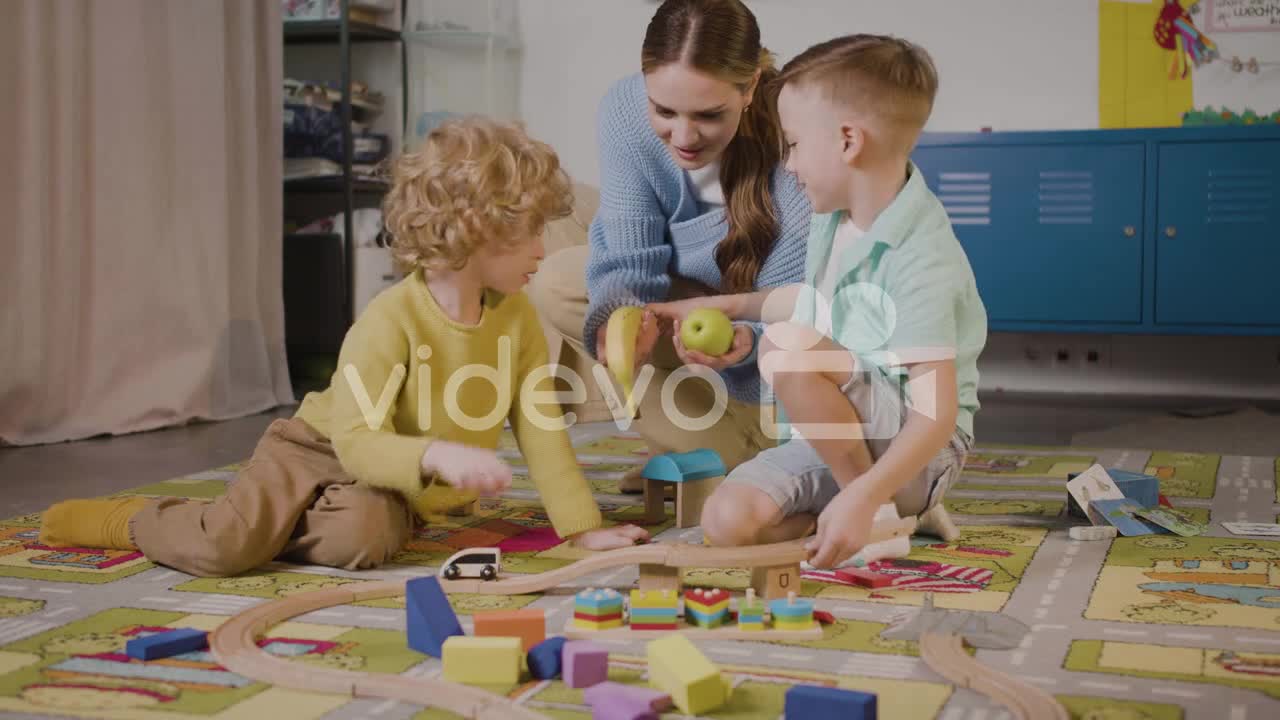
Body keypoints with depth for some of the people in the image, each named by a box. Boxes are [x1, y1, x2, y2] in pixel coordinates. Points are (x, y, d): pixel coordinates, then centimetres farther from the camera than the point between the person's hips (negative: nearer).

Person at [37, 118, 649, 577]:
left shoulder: (518, 318, -7)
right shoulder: (389, 321, -24)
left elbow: (542, 432, -3)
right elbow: (359, 441, -27)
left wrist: (582, 528, -7)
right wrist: (437, 456, -45)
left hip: (392, 487, 4)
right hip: (318, 452, -4)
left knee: (362, 538, -31)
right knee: (220, 547, -23)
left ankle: (266, 527, 0)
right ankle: (130, 519, 11)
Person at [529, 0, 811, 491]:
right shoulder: (625, 111, -24)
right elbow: (629, 259, -20)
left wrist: (748, 336, -53)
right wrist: (621, 318, -43)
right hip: (697, 298, 5)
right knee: (557, 285, -14)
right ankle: (690, 449, -9)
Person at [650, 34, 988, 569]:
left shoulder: (921, 261, -25)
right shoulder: (835, 222, 3)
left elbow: (936, 413, -30)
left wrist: (862, 499, -40)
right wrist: (723, 305, 28)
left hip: (912, 449, -8)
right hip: (834, 439, 8)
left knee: (787, 349, -32)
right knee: (726, 520, -15)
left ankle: (882, 510, -14)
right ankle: (902, 509, 1)